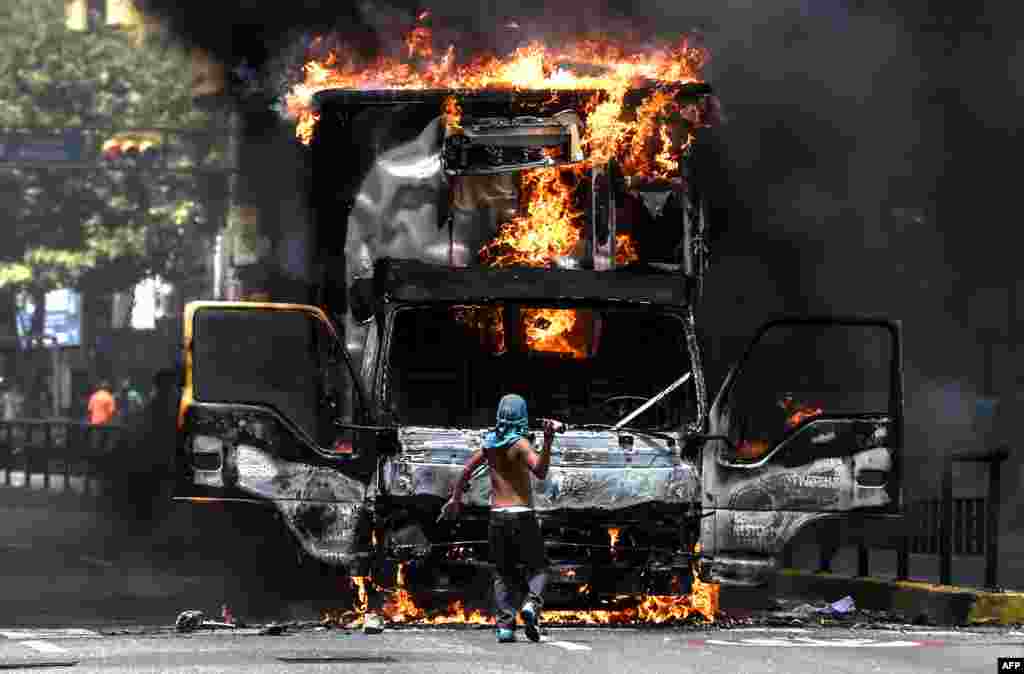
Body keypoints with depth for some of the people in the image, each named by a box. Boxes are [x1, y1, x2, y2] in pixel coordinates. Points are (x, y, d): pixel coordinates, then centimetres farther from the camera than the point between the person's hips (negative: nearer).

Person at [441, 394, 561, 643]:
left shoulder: (490, 442, 8)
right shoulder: (519, 444, -10)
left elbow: (468, 468, 20)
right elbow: (540, 471, -25)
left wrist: (455, 498, 33)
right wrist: (548, 441, -33)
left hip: (497, 517, 4)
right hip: (522, 515, -4)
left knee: (503, 573, 11)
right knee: (538, 568, 7)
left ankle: (505, 625, -3)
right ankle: (532, 604, -22)